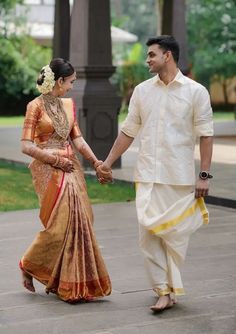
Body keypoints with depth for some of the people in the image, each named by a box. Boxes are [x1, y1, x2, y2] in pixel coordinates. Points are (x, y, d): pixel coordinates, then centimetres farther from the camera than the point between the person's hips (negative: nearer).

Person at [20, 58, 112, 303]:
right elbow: (26, 146, -9)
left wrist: (95, 161, 0)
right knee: (60, 223, -10)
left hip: (71, 168, 6)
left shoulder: (68, 104, 13)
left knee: (78, 221, 1)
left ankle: (72, 283, 9)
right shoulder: (36, 106, -6)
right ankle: (29, 266, 13)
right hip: (47, 170, -6)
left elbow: (77, 138, 12)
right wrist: (55, 159, -13)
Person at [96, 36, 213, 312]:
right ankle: (163, 290, 1)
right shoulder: (142, 91, 9)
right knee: (149, 231, -5)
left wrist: (204, 175, -7)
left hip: (180, 176, -2)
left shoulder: (195, 92, -1)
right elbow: (128, 131, 15)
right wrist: (108, 162, 13)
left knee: (176, 233, 4)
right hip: (148, 175, 3)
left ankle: (171, 288, 18)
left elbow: (205, 135, -2)